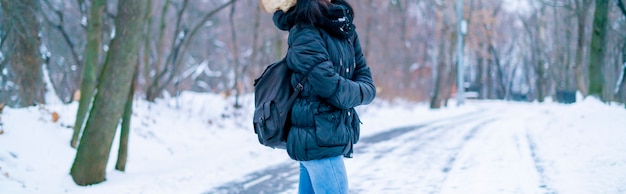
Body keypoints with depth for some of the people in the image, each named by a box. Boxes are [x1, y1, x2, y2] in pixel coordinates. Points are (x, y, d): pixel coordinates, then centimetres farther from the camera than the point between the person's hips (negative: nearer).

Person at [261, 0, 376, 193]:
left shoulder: (344, 25, 8)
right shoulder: (305, 34, -14)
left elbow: (365, 79, 9)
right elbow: (333, 89, -18)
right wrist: (360, 92, -2)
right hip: (319, 138, -7)